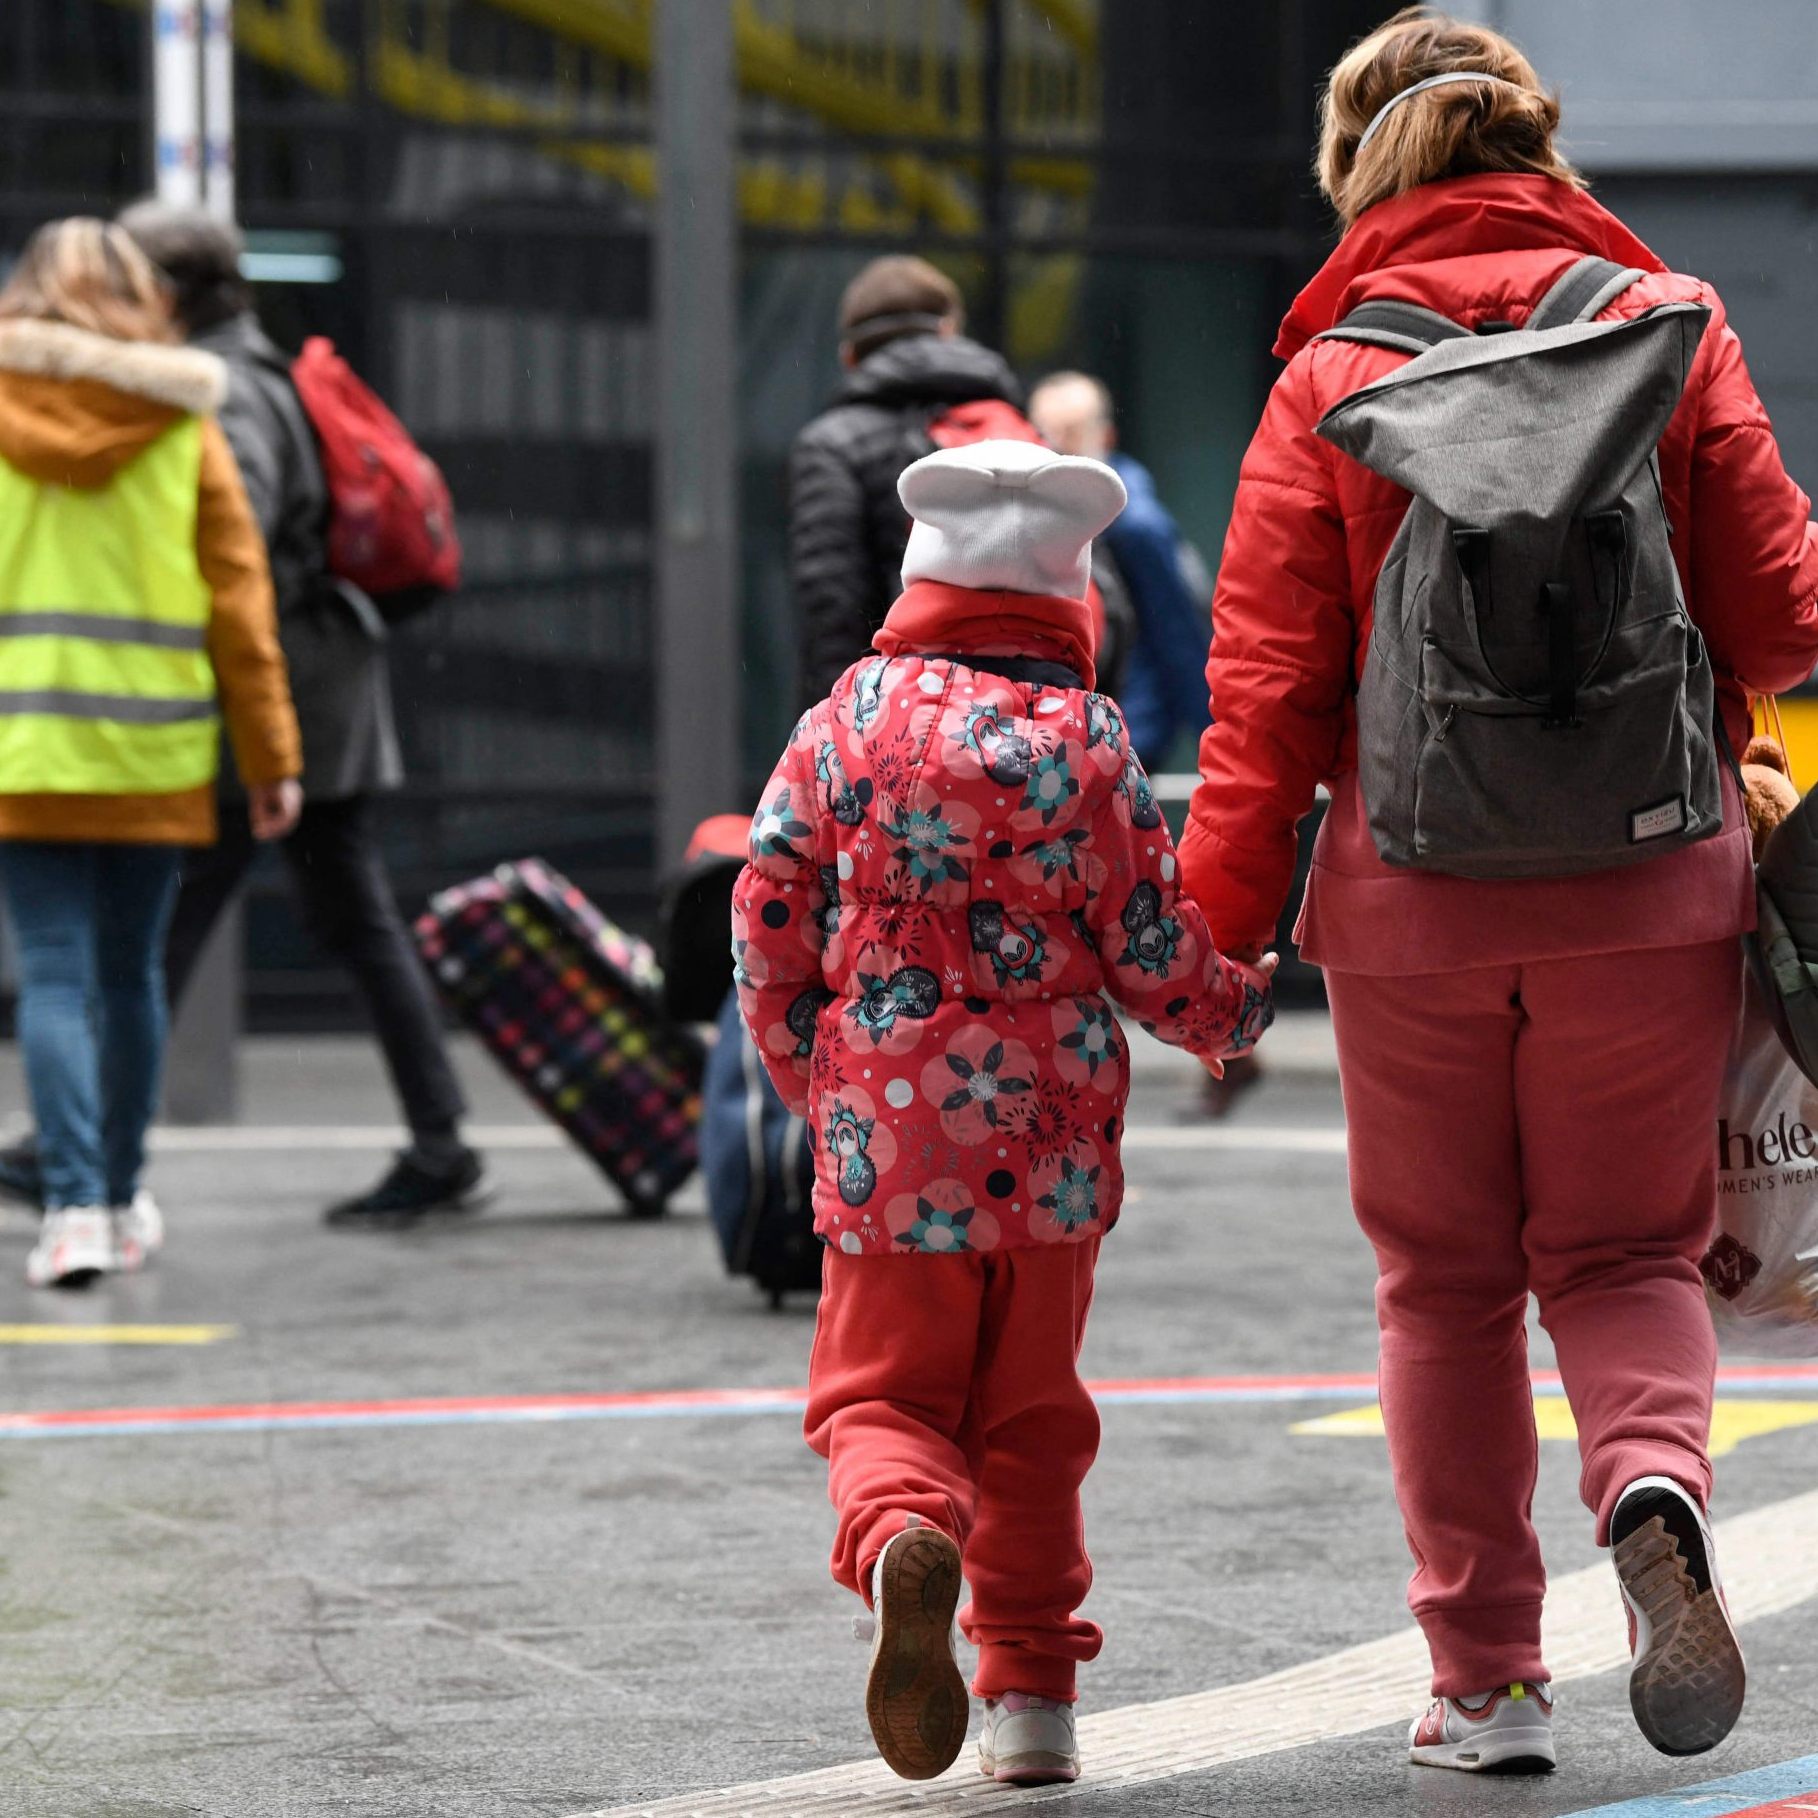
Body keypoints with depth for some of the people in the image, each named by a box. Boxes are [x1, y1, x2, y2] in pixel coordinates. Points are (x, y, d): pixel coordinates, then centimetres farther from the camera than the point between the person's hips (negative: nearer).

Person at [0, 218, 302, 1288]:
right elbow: (241, 606, 1)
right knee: (131, 972, 14)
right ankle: (124, 1202, 25)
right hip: (155, 754, 2)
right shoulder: (186, 429, 0)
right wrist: (272, 760, 5)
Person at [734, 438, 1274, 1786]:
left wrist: (809, 1078, 16)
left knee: (884, 1390, 5)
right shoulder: (1089, 739, -4)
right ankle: (1031, 1693, 15)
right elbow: (1156, 956, -2)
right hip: (1054, 1137, 1)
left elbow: (769, 919, 0)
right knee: (1031, 1414, 14)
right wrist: (1238, 1011, 20)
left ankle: (901, 1538, -29)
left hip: (887, 1131, -1)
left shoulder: (851, 721, -2)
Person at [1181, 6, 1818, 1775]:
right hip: (1648, 885, 1)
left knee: (1444, 1283, 12)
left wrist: (1218, 924, 0)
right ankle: (1656, 1486, -18)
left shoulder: (1328, 385, -3)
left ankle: (1485, 1679, 12)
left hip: (1414, 901, 0)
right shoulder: (1671, 330, -1)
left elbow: (1268, 685, -5)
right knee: (1623, 1249, 12)